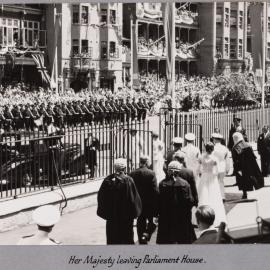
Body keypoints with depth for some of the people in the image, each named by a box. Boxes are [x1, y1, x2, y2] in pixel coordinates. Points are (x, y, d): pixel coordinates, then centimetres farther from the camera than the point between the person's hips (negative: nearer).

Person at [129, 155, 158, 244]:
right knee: (152, 221, 14)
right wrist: (157, 205, -7)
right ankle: (146, 234, -7)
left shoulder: (132, 174, -1)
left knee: (140, 223, 14)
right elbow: (155, 190, -14)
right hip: (149, 204, -4)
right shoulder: (151, 173, -13)